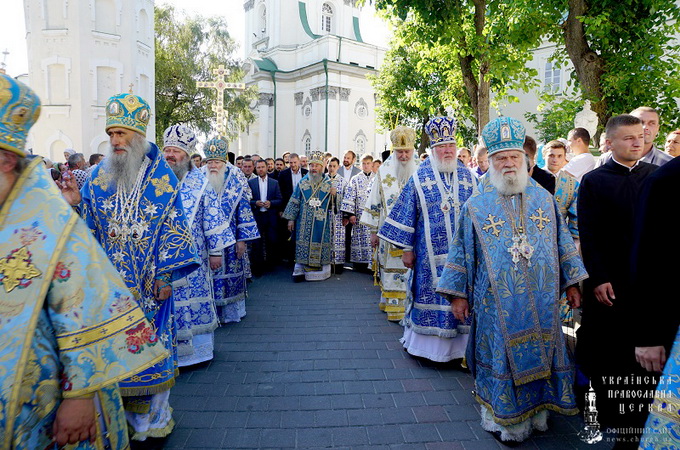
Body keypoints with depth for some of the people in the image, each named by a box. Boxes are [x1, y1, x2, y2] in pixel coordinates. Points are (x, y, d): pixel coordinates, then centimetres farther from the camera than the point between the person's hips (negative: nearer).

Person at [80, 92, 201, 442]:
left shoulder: (162, 178, -4)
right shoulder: (98, 178, 3)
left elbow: (173, 228, -5)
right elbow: (87, 229, 8)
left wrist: (165, 274, -9)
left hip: (148, 282, -2)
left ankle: (152, 414, 25)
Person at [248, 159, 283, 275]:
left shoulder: (275, 183, 8)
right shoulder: (250, 183, 6)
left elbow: (280, 200, 5)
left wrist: (270, 203, -13)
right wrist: (255, 203, -13)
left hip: (271, 217, 1)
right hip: (256, 216, -1)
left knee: (272, 241, 2)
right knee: (256, 242, -1)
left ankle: (270, 264, 18)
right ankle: (257, 267, 7)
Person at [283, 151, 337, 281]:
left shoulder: (328, 183, 5)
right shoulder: (302, 182, 5)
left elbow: (332, 204, 4)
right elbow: (294, 202, 6)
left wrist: (333, 195, -17)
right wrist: (291, 219, 2)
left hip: (321, 222, 0)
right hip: (304, 222, 0)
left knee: (320, 244, 3)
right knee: (303, 245, 1)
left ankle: (320, 270, 14)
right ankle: (300, 269, 8)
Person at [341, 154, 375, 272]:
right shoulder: (355, 179, 4)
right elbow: (350, 197, -1)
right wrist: (350, 214, -8)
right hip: (360, 216, -1)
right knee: (359, 238, 2)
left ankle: (372, 262, 7)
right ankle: (359, 262, 11)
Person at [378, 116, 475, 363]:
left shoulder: (467, 175, 8)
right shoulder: (419, 177, -1)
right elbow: (407, 213, 0)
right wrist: (406, 248, -3)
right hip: (431, 253, -2)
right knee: (431, 294, 4)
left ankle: (459, 346, 21)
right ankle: (428, 346, 19)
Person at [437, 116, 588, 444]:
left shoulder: (544, 198, 5)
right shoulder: (476, 205, -2)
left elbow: (562, 242, 11)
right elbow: (461, 251, 0)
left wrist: (571, 282, 10)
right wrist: (458, 293, -2)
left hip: (542, 302, 3)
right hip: (498, 303, -2)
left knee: (540, 354, 12)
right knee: (501, 356, 7)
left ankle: (536, 411, 34)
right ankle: (502, 417, 25)